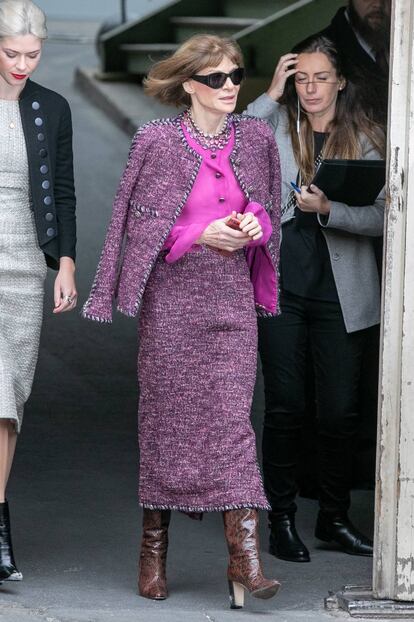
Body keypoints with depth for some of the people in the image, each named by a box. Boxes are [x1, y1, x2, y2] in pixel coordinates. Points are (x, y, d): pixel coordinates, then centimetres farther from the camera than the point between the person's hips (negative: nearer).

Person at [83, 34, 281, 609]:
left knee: (233, 418, -6)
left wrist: (256, 225, -5)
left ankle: (245, 556, -12)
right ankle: (154, 546, 16)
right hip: (173, 296, -2)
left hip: (233, 297, 2)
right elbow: (142, 227, -2)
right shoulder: (158, 142, -2)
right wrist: (202, 235, -14)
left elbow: (269, 213, 17)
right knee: (167, 417, 3)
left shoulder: (256, 138, 9)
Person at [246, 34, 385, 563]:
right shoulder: (276, 125, 6)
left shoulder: (365, 140, 4)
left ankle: (334, 518, 19)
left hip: (339, 291, 1)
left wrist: (328, 208, -20)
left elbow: (380, 217, -4)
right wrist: (270, 97, -10)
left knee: (341, 410, 3)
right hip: (281, 285, -1)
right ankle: (281, 519, 9)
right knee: (285, 405, -1)